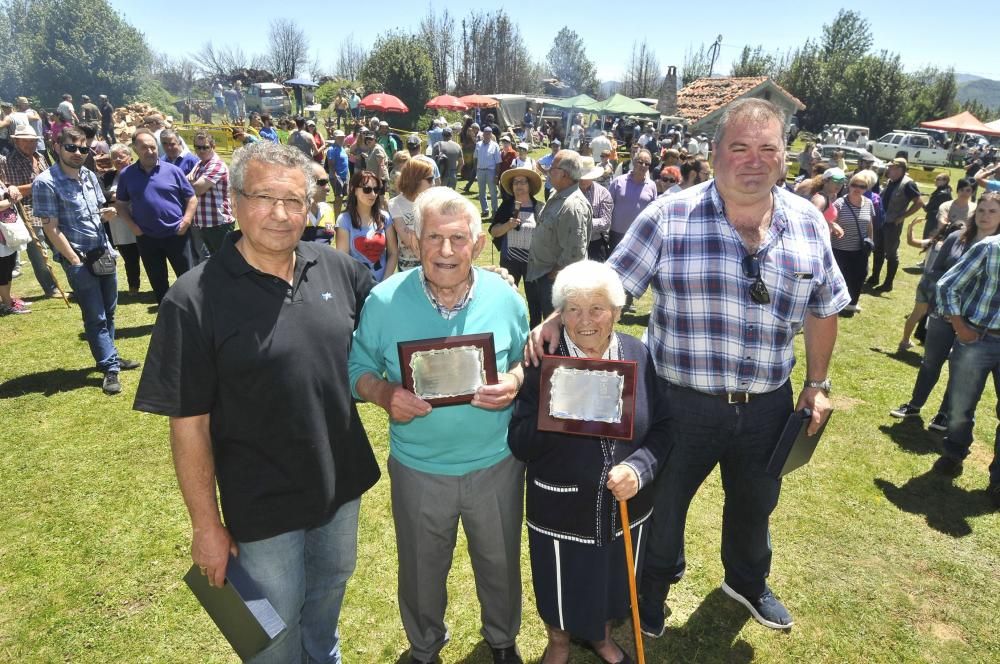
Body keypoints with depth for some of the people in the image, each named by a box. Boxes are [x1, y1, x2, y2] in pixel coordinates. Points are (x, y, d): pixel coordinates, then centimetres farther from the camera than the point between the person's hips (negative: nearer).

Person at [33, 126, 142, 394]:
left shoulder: (90, 176, 7)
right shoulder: (45, 183, -13)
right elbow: (51, 228, -14)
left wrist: (106, 214, -5)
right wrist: (75, 262, -16)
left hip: (104, 253, 7)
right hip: (79, 259, -6)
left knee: (108, 311, 16)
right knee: (95, 317, -1)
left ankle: (109, 356, 30)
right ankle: (110, 369, 7)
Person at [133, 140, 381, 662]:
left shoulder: (341, 271, -7)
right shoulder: (195, 300, -18)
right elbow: (188, 424, -14)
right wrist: (205, 525, -10)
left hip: (342, 482, 5)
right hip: (264, 505, -4)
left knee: (330, 586, 29)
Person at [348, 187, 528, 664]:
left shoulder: (504, 297, -10)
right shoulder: (384, 300, -14)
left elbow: (527, 360, 2)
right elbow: (358, 368, -4)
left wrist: (515, 381, -20)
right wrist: (383, 394, -26)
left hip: (496, 464, 1)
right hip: (418, 468, 0)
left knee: (500, 563, 24)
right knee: (421, 572, 23)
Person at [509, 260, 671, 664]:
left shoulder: (638, 355, -9)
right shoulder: (542, 361, -17)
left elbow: (662, 428, -3)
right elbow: (520, 445, -17)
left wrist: (639, 468, -20)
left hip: (624, 507, 3)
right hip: (561, 513, -2)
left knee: (612, 586, 27)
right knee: (560, 598, 21)